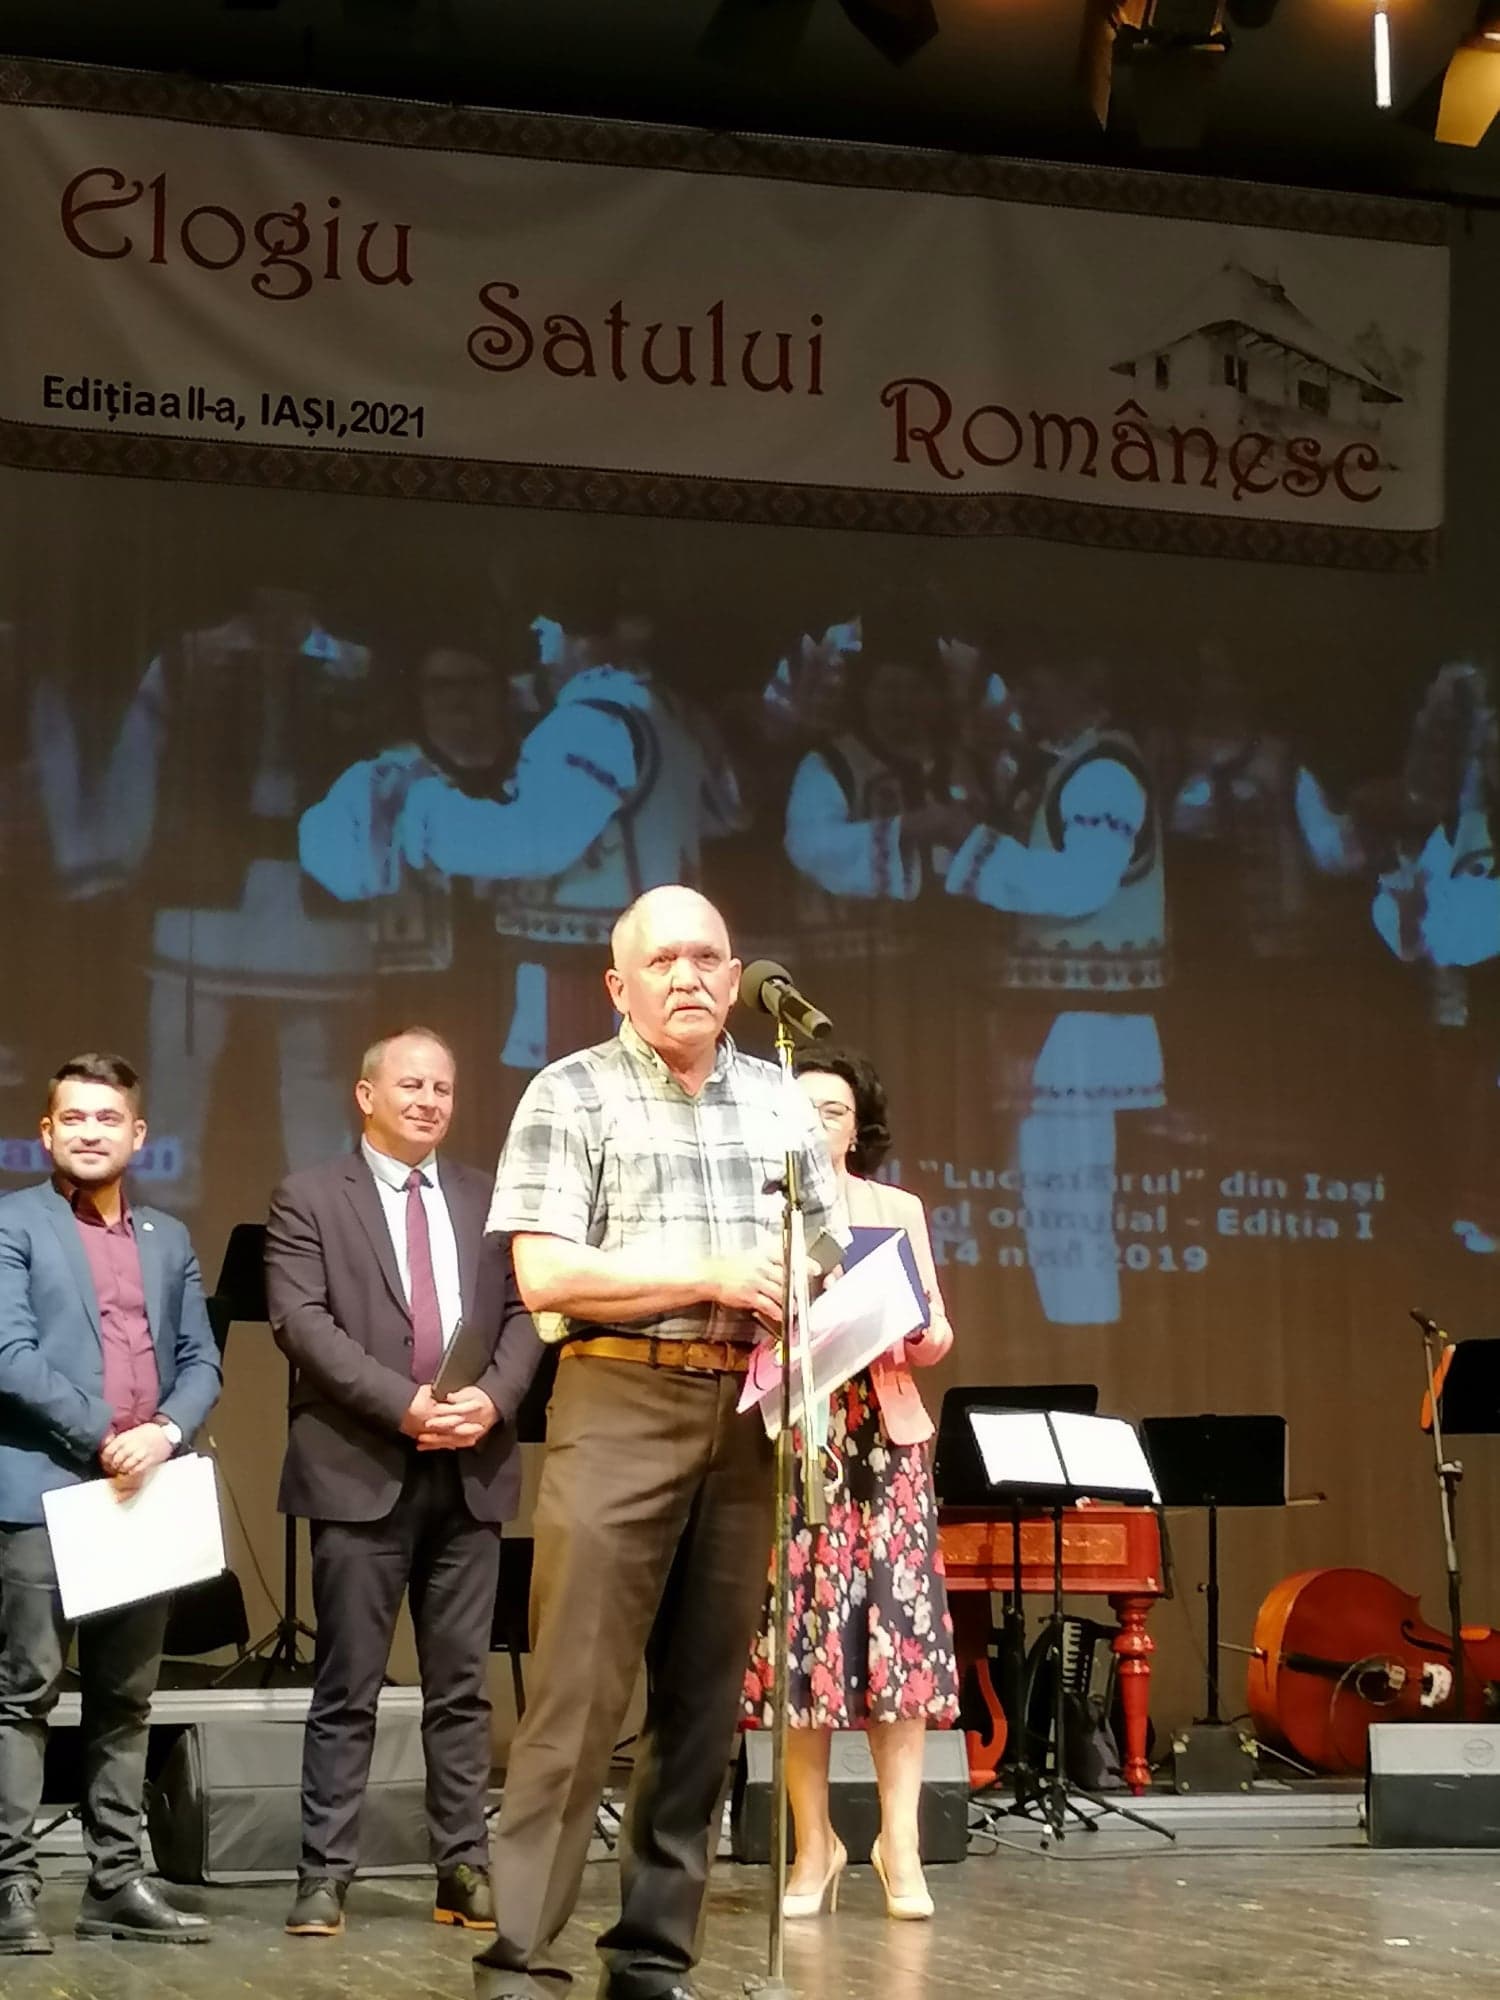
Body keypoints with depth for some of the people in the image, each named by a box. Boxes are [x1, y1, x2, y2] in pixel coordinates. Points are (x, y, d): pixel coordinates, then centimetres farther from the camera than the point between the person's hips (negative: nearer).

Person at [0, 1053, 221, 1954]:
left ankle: (117, 1880, 13)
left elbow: (202, 1361, 12)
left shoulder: (170, 1239, 18)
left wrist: (166, 1431, -8)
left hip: (147, 1490, 5)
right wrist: (99, 1436, -14)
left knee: (127, 1696, 8)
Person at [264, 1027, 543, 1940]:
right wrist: (403, 1403, -16)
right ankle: (327, 1873, 4)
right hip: (361, 1470, -3)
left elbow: (525, 1313, 10)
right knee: (348, 1687, 0)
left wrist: (494, 1397, -10)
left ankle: (466, 1867, 11)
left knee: (462, 1686, 6)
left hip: (471, 1469, 3)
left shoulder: (488, 1199, 15)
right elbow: (302, 1322, -8)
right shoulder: (309, 1198, 3)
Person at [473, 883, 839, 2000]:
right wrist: (712, 1277, -14)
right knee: (579, 1695, -8)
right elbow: (544, 1276, -10)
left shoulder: (780, 1104, 14)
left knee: (705, 1699, 7)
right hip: (621, 1405, -5)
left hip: (747, 1418, 5)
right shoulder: (571, 1096, -1)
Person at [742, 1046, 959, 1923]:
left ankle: (901, 1841, -4)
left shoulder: (898, 1209, 13)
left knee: (899, 1627, -7)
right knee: (797, 1634, -4)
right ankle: (815, 1841, 5)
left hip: (884, 1437, 1)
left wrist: (901, 1320, -13)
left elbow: (938, 1337, 8)